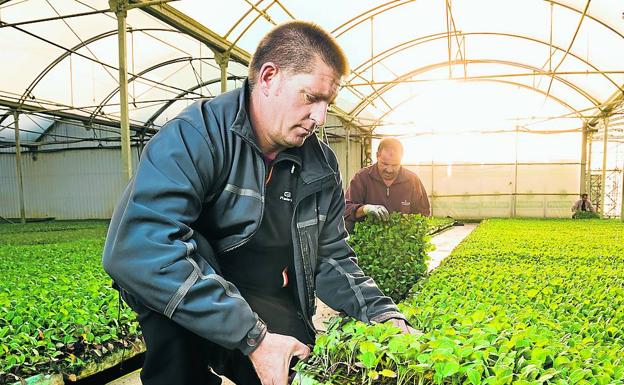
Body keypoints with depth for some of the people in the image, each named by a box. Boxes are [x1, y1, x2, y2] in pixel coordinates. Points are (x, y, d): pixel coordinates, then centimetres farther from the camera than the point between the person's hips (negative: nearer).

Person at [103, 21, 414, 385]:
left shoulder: (321, 163, -1)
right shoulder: (198, 136, -21)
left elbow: (331, 257, 7)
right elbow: (137, 247, -35)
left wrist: (384, 315, -11)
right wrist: (253, 337, -35)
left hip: (272, 306, 5)